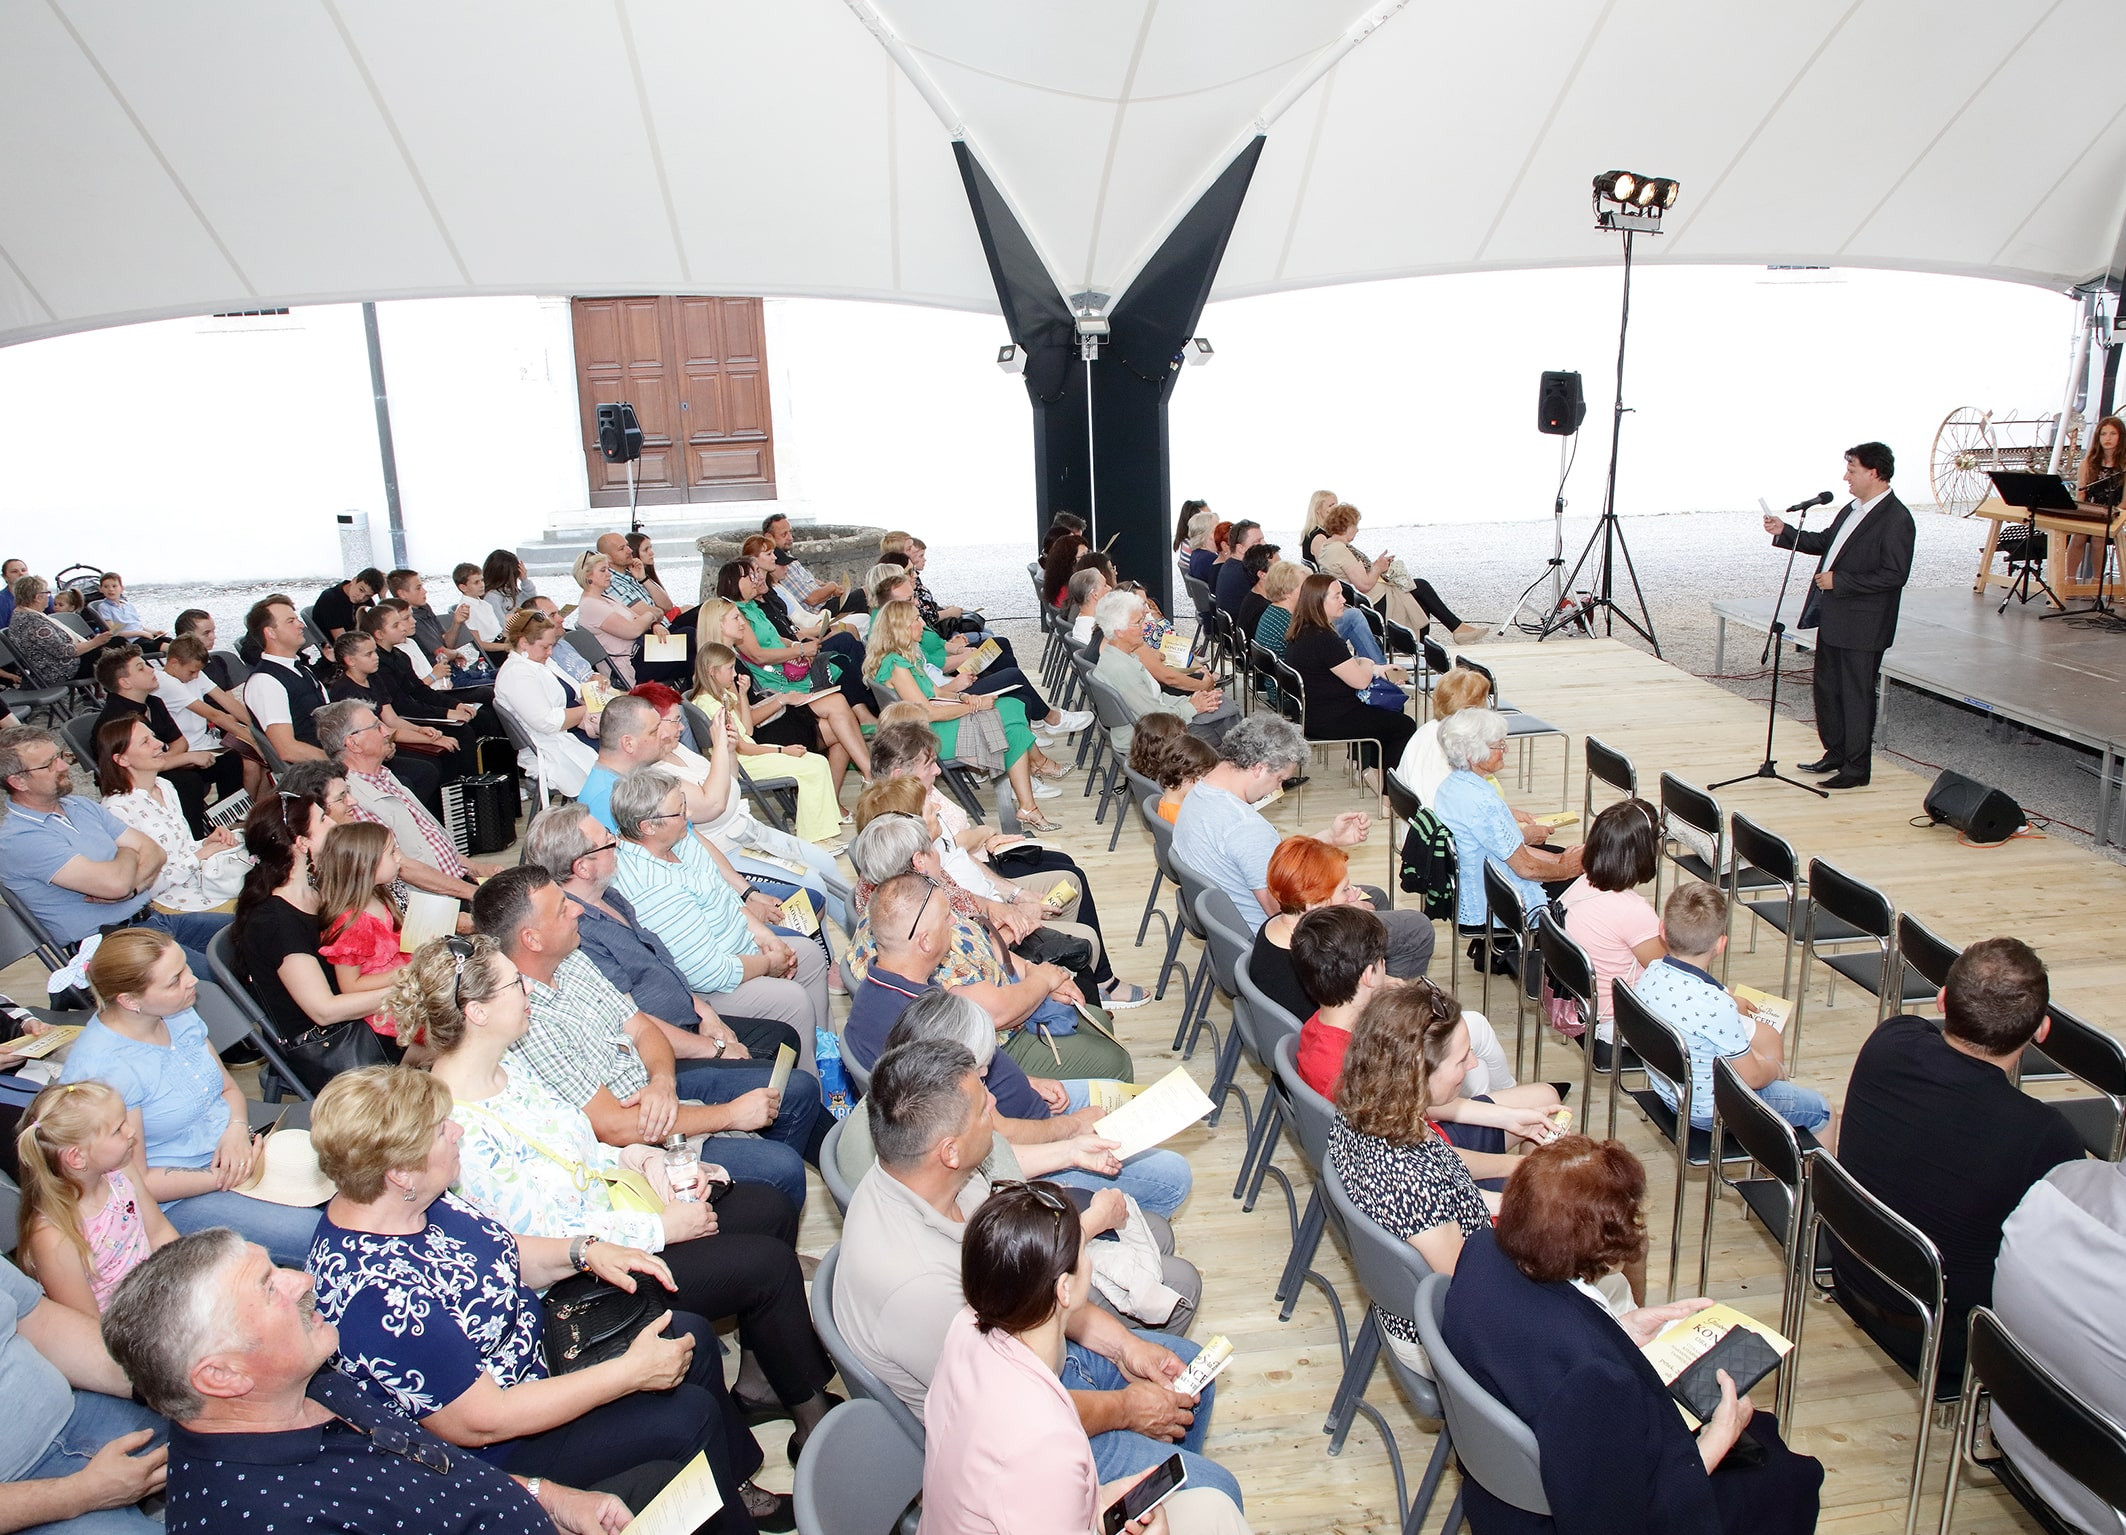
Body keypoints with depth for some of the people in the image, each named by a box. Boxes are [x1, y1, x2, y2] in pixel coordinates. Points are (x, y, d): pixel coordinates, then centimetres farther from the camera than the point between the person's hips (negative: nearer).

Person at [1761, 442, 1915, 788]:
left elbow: (1894, 575, -21)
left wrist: (1839, 581, -21)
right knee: (1827, 688, 17)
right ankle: (1836, 754, 31)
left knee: (1856, 694, 0)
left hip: (1862, 624, -9)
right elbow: (1824, 541, 24)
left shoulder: (1896, 519, -16)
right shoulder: (1852, 508, 12)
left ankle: (1856, 767, 10)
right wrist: (1784, 533, 13)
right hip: (1833, 616, 9)